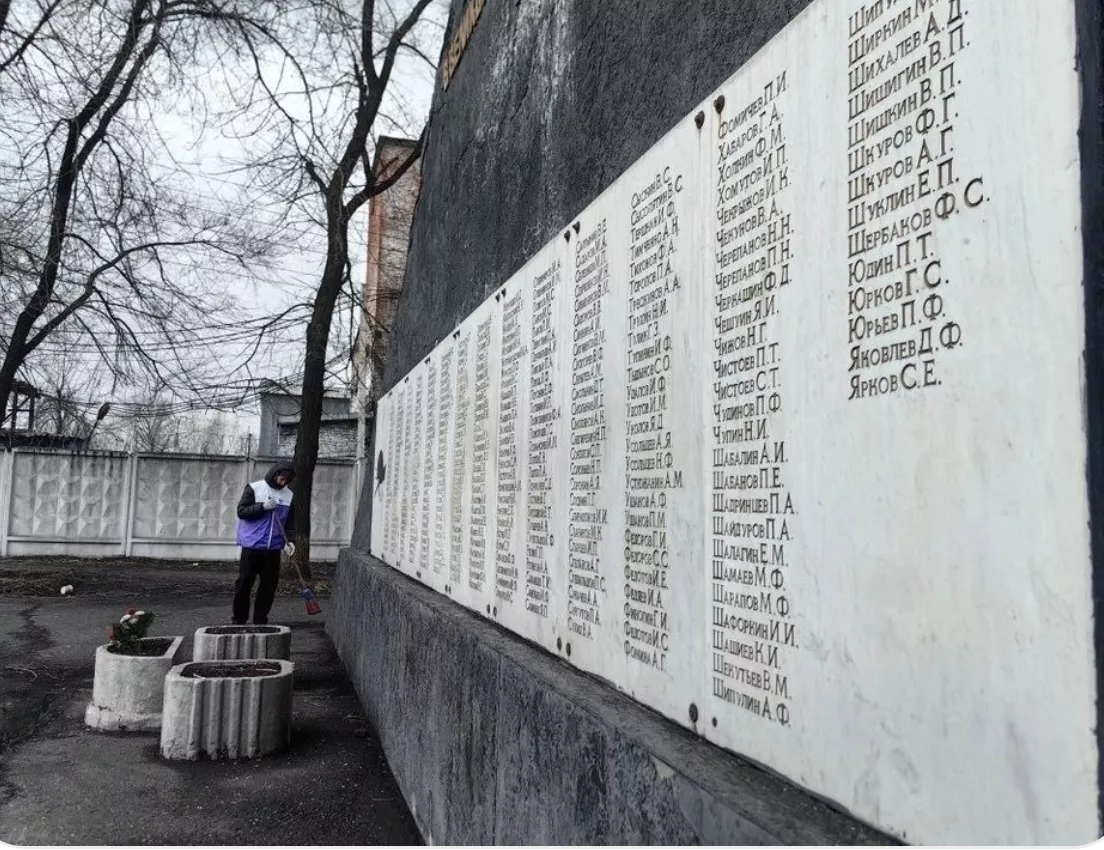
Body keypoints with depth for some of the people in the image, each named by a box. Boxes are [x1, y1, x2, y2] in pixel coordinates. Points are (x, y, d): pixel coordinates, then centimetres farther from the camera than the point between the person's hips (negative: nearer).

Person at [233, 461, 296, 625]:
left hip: (273, 549, 3)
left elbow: (290, 522, 10)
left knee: (269, 585, 5)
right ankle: (239, 620, 15)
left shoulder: (288, 495, 8)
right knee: (244, 583, 2)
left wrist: (289, 540, -5)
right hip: (252, 546, -3)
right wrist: (262, 507, -17)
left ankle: (260, 621, 15)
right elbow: (241, 511, -6)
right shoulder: (254, 488, -2)